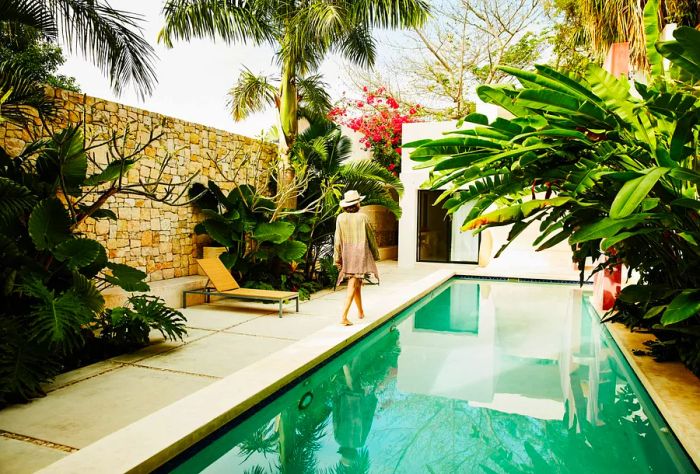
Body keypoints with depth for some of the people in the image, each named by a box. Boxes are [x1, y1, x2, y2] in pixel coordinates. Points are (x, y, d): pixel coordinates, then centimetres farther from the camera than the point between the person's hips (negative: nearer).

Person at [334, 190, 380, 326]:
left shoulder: (340, 218, -2)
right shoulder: (362, 218, -7)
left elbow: (338, 240, -2)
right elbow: (371, 237, 1)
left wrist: (337, 258, 5)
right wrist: (375, 254, 13)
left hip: (347, 255, 4)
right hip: (360, 253, -4)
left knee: (356, 284, 19)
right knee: (353, 285, -5)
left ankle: (360, 312, 34)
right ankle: (344, 316, -14)